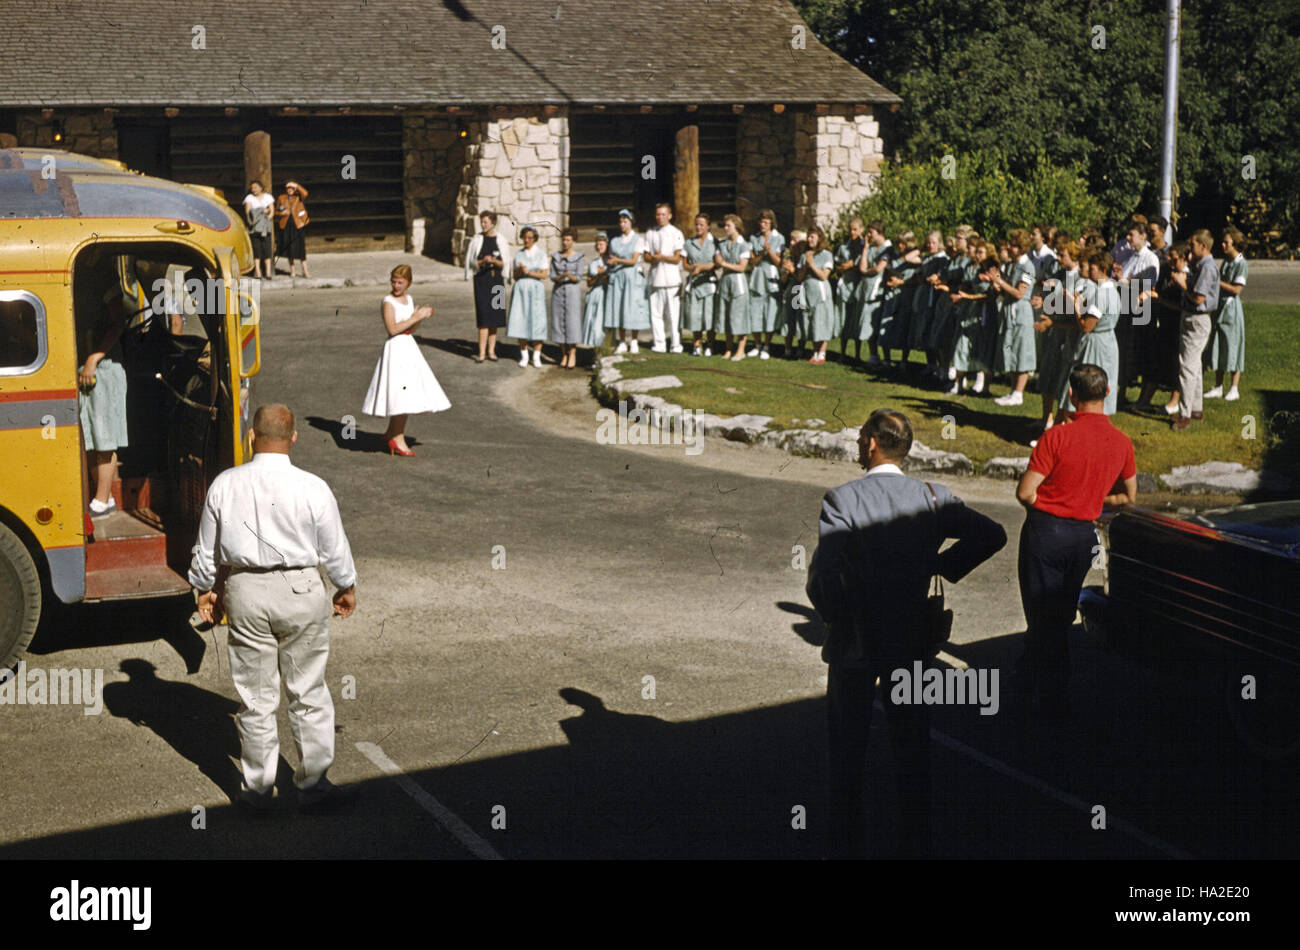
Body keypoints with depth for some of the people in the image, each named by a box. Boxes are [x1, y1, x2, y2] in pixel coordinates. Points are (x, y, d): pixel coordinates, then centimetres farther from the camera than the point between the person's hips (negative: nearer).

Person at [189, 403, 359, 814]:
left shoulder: (225, 485, -5)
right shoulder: (313, 488, -11)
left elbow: (207, 549, 5)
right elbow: (334, 550, -1)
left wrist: (205, 589, 21)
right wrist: (347, 588, 17)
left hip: (245, 593, 2)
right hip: (301, 592, -1)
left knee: (255, 697, 12)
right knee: (309, 695, 11)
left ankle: (258, 788, 20)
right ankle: (314, 784, 17)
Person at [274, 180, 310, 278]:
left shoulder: (298, 197, 5)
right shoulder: (281, 198, 9)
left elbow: (305, 193, -17)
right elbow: (276, 211, 13)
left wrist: (296, 185, -20)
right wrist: (281, 213, -7)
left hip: (297, 224, -2)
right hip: (285, 225, 2)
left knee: (300, 246, -8)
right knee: (289, 247, 5)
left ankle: (305, 271, -5)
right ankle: (293, 270, 16)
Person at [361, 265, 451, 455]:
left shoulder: (409, 300, 12)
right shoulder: (388, 302, -12)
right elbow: (393, 329, -21)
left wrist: (421, 317, 1)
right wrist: (416, 317, -18)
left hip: (409, 347, 8)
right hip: (396, 348, -8)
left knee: (408, 395, 10)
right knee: (400, 395, -9)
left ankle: (391, 433, 22)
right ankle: (398, 438, -1)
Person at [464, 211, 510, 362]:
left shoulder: (501, 240, 5)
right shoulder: (476, 240, 2)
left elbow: (504, 263, 4)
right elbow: (471, 261, 1)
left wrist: (494, 261, -16)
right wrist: (483, 262, -18)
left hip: (497, 280, 2)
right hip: (482, 280, -2)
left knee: (495, 316, 4)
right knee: (483, 316, -11)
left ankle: (491, 351, 12)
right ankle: (482, 352, -13)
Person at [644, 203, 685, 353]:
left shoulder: (676, 233, 1)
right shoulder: (650, 233, 12)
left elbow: (677, 258, -2)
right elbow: (647, 257, 12)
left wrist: (662, 257, -15)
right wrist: (653, 258, -9)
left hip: (672, 278, -3)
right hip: (655, 278, 3)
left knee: (674, 313, -4)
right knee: (655, 313, 3)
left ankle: (676, 345, 1)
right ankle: (659, 344, 10)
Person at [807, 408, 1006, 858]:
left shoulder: (842, 499, -17)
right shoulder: (932, 497, -5)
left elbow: (822, 580, -22)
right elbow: (992, 535, -6)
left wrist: (838, 617, -4)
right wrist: (941, 565, 2)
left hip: (853, 645, -3)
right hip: (910, 643, 3)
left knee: (847, 752, 12)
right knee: (913, 750, 15)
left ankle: (848, 844, 20)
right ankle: (916, 844, 23)